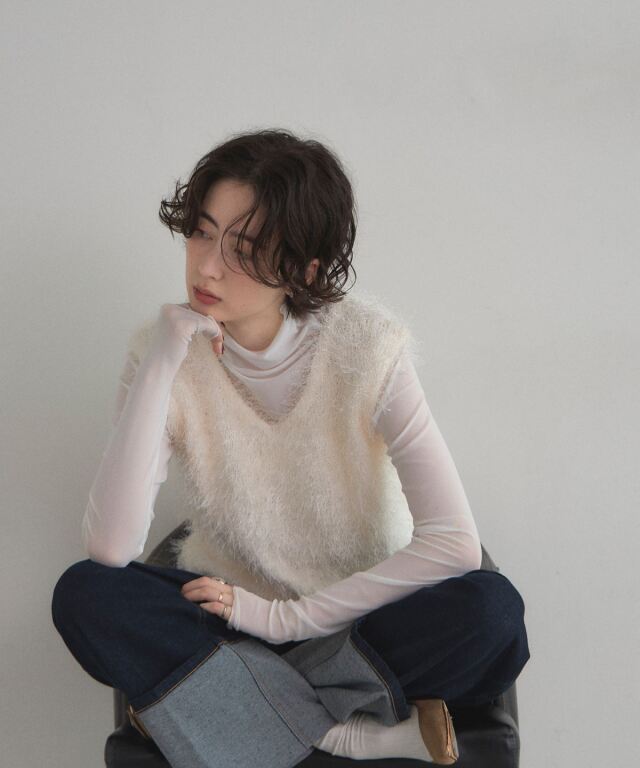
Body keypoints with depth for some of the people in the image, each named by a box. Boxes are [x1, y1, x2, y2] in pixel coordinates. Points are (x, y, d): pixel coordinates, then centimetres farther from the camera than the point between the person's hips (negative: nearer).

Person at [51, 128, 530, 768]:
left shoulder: (368, 345, -18)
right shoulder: (165, 350, -13)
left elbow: (454, 543, -24)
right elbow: (109, 549, -25)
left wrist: (285, 618, -23)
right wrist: (158, 368, -30)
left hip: (359, 615, -2)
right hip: (230, 609, 2)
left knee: (493, 612, -30)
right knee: (82, 596, -26)